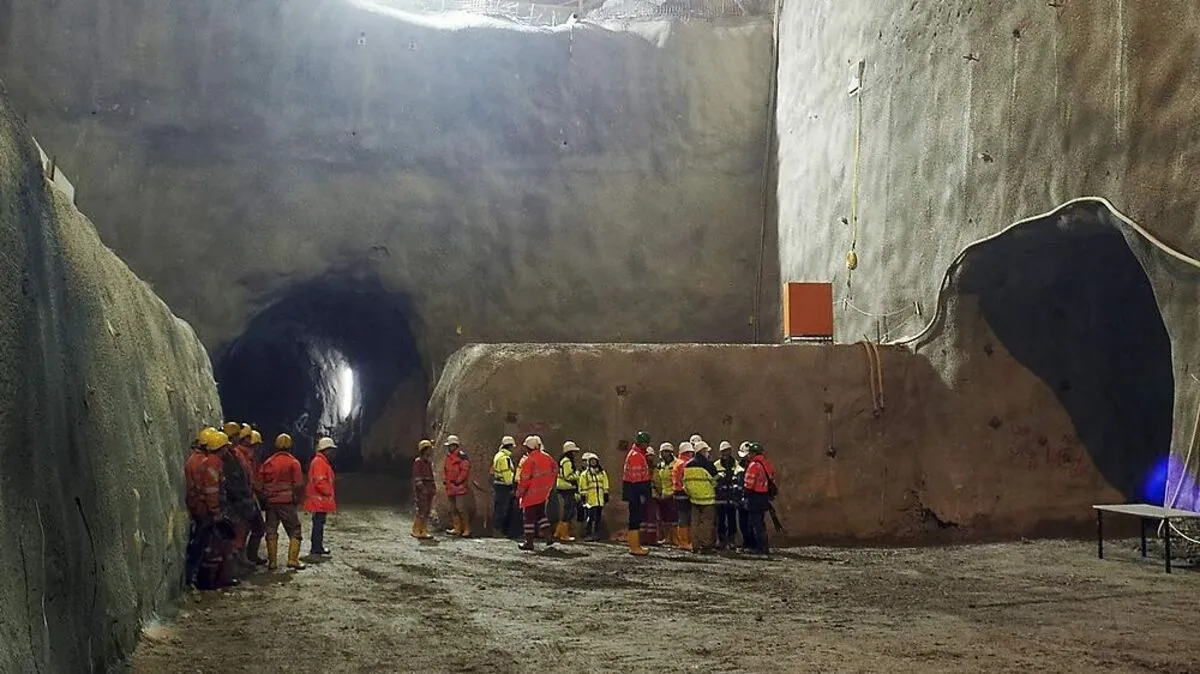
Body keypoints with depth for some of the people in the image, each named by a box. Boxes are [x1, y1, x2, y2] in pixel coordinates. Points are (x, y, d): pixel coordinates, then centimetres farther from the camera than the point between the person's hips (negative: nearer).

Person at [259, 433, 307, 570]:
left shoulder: (267, 462, 5)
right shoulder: (293, 462, -5)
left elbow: (260, 482, 5)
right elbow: (299, 485, -10)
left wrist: (266, 496, 15)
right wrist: (296, 498, 4)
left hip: (270, 502, 3)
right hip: (287, 502, -3)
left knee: (271, 532, 10)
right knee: (294, 531, 4)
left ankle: (272, 562, 9)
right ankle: (293, 559, -7)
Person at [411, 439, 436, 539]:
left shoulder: (429, 462, 15)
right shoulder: (418, 462, -9)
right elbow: (416, 477, -14)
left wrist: (434, 487, 10)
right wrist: (422, 488, -21)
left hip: (429, 490, 8)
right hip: (421, 490, -8)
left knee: (427, 511, 7)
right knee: (421, 511, -10)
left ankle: (424, 532, 10)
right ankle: (416, 531, -4)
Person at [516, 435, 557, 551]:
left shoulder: (528, 461, -16)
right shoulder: (548, 458, 4)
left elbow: (525, 480, -16)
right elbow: (555, 473, 11)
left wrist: (519, 493, -6)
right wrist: (550, 488, 19)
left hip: (531, 494, -7)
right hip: (544, 494, 7)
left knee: (529, 517, 2)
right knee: (541, 514, 21)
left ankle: (529, 542, 4)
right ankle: (548, 537, 14)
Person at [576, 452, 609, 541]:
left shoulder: (602, 473, 14)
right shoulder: (584, 474, 4)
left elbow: (605, 487, 17)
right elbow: (582, 488, 1)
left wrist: (606, 497, 13)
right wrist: (583, 497, -5)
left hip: (600, 500, 4)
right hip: (590, 500, -4)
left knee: (598, 518, 6)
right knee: (590, 518, -9)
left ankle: (596, 534, 15)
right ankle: (587, 535, -3)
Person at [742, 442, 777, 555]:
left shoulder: (754, 465, -15)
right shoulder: (767, 464, 12)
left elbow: (749, 484, -18)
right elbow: (772, 481, 15)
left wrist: (747, 495, -5)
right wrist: (769, 494, 18)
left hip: (755, 496, -9)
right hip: (765, 497, 9)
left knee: (756, 522, -3)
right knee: (761, 522, 17)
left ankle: (760, 547, -4)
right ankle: (764, 546, 21)